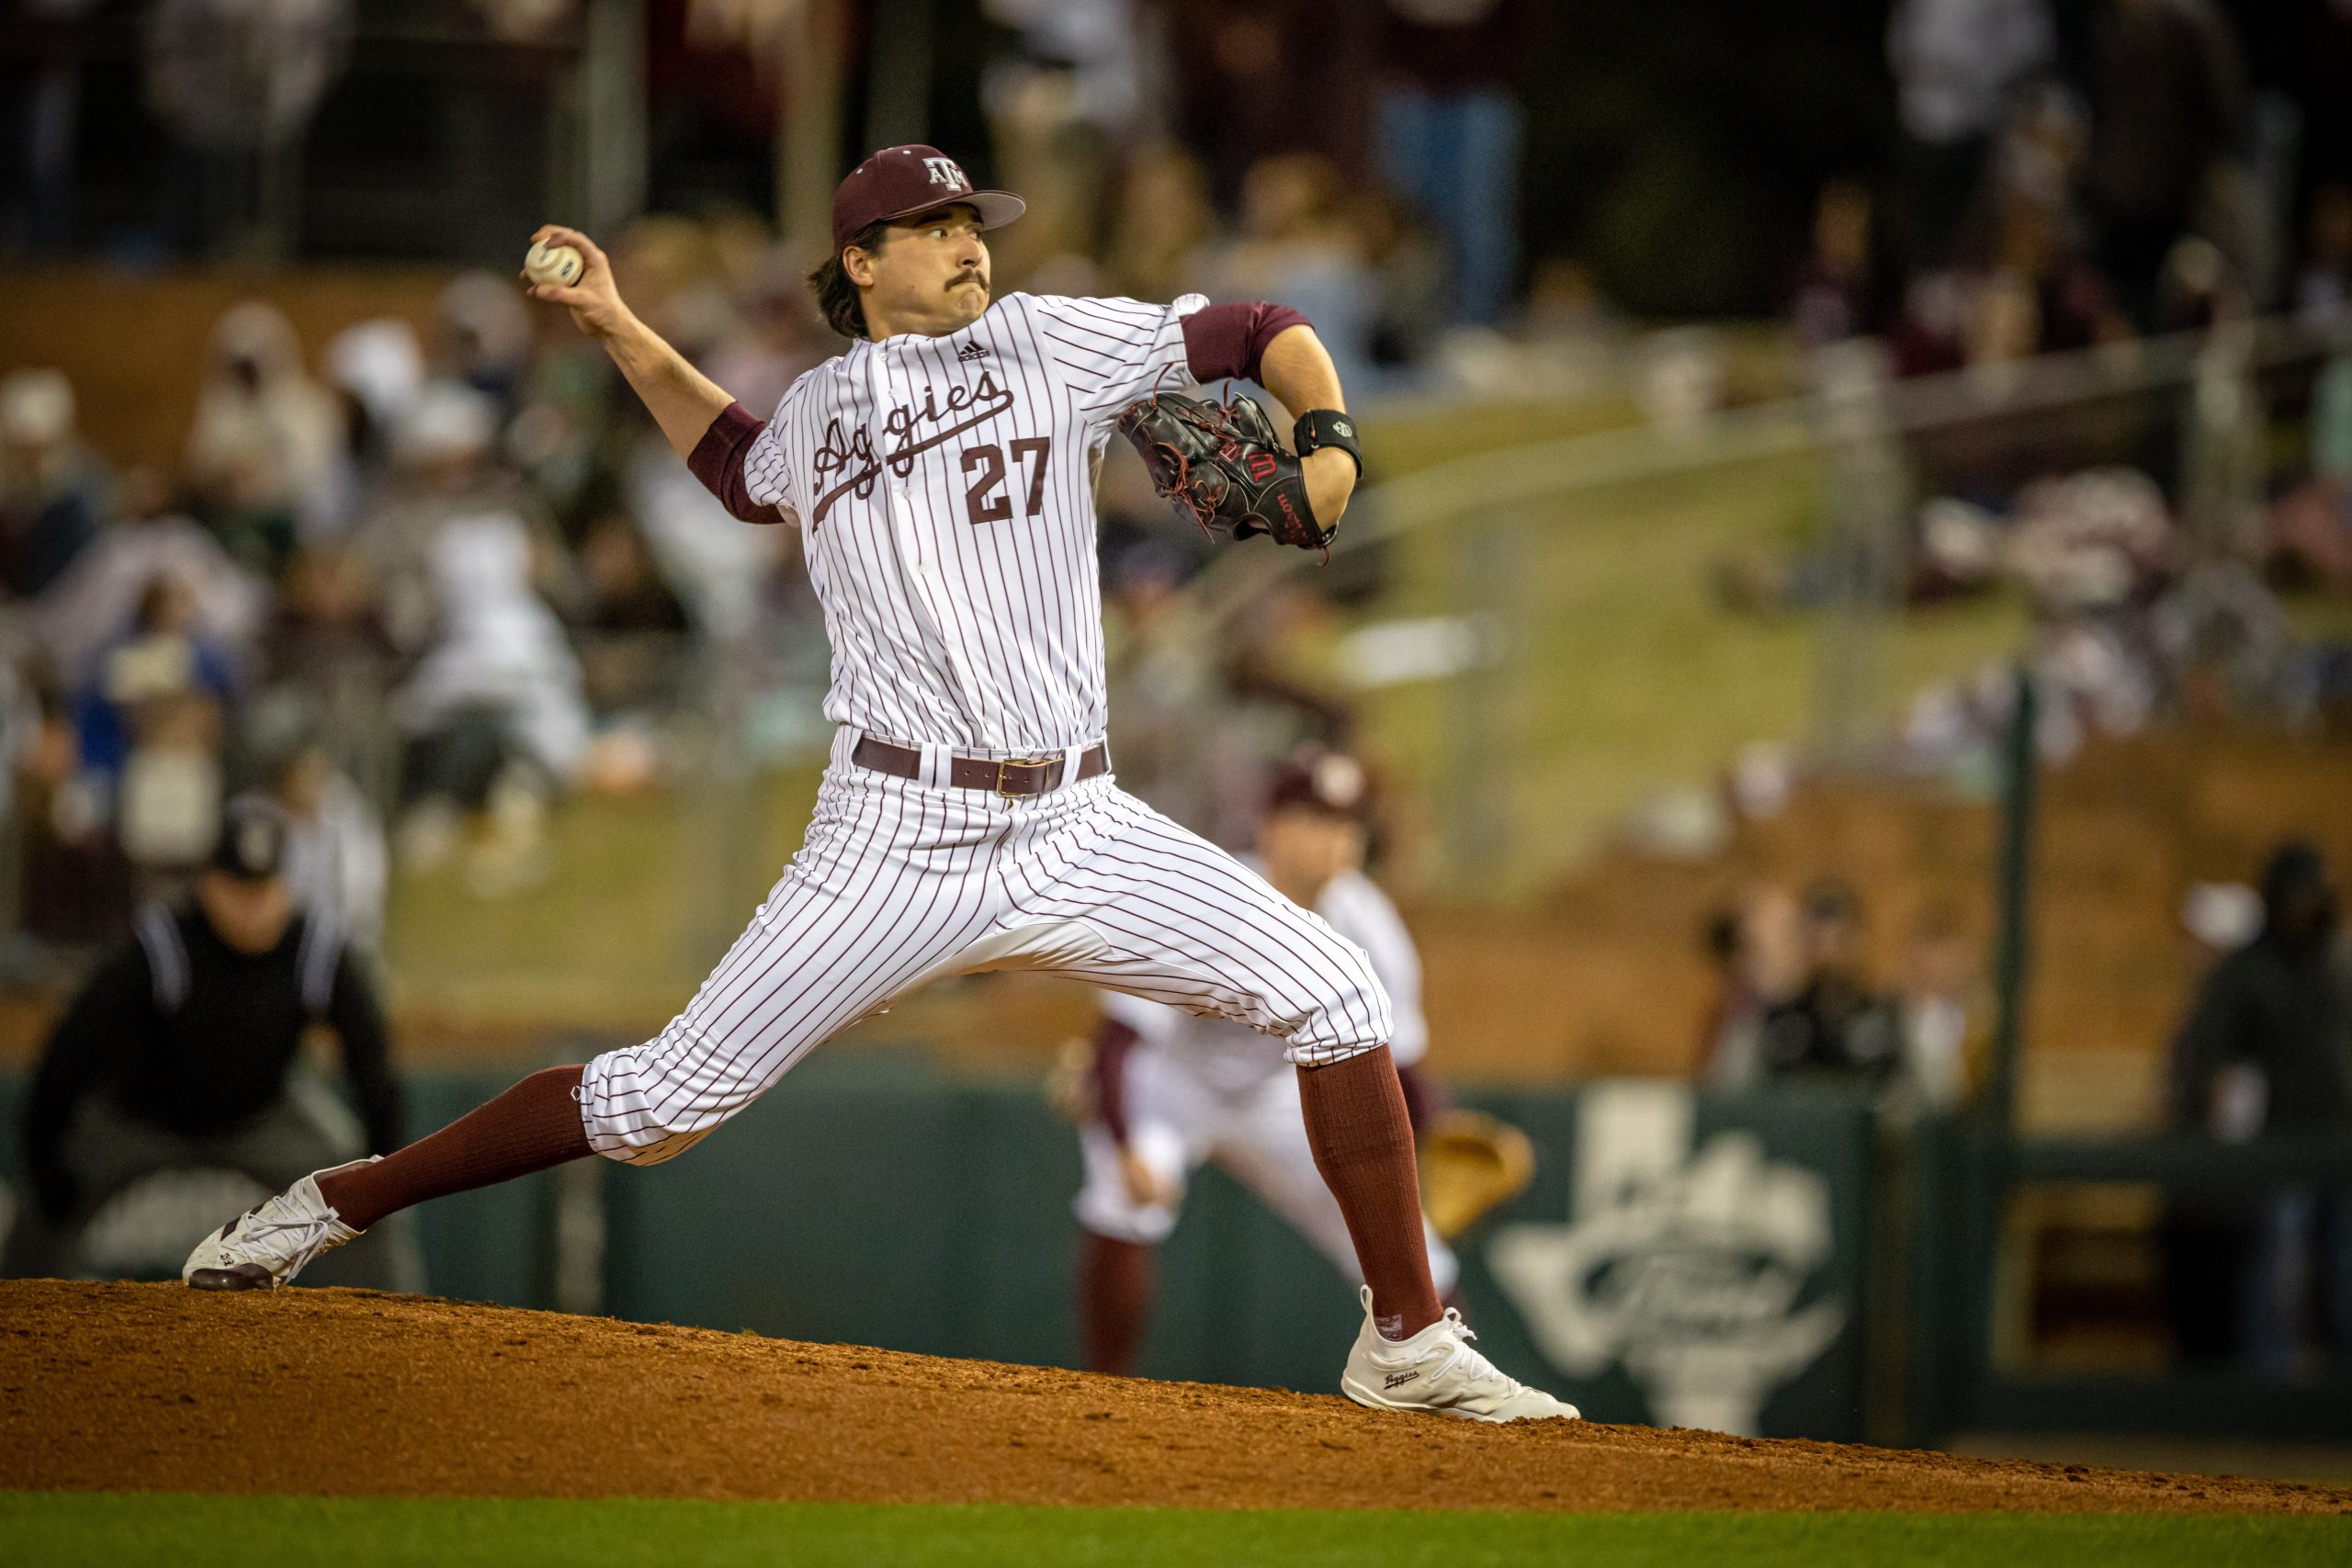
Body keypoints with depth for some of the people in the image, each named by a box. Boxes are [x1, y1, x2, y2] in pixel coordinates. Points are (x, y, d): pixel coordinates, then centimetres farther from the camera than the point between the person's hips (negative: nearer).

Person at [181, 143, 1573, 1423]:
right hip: (897, 844, -1)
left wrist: (1327, 439, -9)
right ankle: (335, 1205, 7)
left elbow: (1265, 334, 10)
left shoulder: (1051, 344, 8)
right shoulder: (819, 410, 13)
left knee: (1335, 992, -12)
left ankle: (1408, 1342, -1)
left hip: (1077, 830, 1)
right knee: (671, 1097, -7)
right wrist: (621, 334, 31)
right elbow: (742, 467, 38)